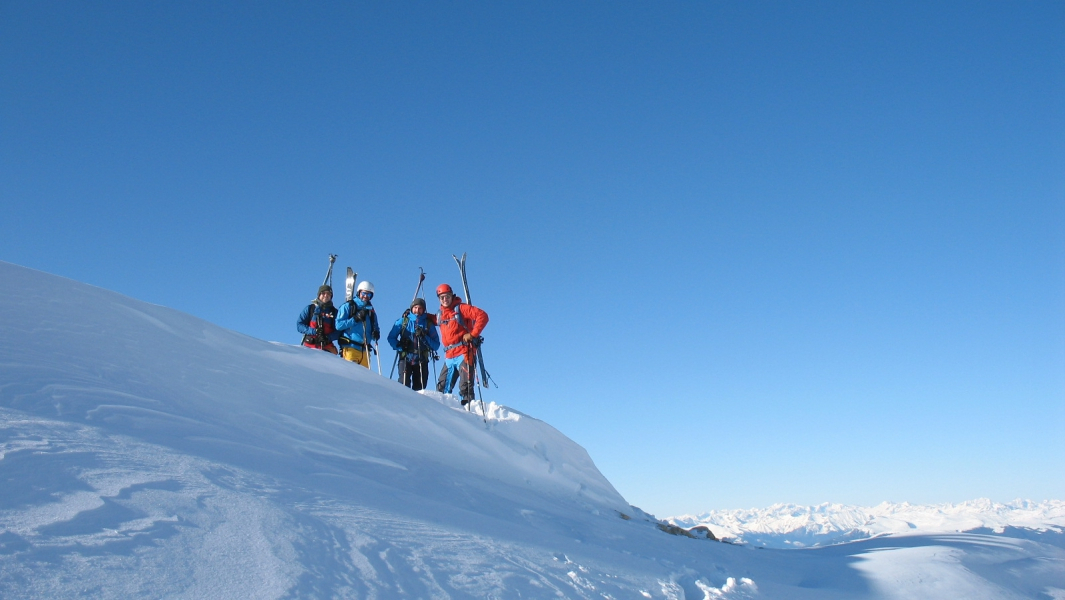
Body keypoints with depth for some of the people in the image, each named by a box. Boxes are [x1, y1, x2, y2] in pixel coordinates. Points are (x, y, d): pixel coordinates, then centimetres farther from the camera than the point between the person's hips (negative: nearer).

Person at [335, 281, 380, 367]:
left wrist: (376, 333, -1)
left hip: (364, 349, 5)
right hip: (350, 348, -5)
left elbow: (375, 327, 23)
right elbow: (339, 325, -6)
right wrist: (356, 319, -14)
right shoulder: (348, 306, 3)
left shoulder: (370, 310, 18)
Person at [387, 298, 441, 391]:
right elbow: (391, 337, 9)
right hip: (405, 359, -1)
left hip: (421, 361, 1)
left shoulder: (429, 324, 6)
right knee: (404, 386, -18)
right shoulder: (403, 321, 5)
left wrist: (424, 337, -12)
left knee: (419, 389, 1)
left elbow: (436, 345, 3)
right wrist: (399, 347, -9)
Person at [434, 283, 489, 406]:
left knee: (465, 388, -11)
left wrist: (473, 334, -15)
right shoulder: (440, 315, 16)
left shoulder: (460, 308, -3)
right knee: (442, 388, 10)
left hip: (464, 353, -7)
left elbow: (483, 316, -10)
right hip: (449, 356, 7)